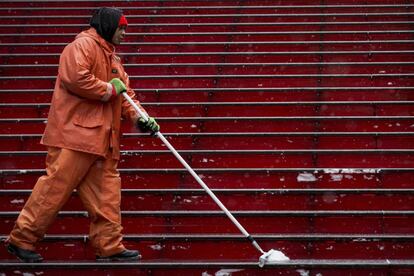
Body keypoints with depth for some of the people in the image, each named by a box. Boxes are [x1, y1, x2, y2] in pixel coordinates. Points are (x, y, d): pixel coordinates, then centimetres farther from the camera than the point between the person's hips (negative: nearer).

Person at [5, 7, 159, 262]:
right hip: (75, 134, -10)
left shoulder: (112, 58, 25)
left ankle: (110, 246, 9)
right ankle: (22, 239, -1)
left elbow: (125, 94, 20)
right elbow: (76, 78, -21)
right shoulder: (83, 45, -5)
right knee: (57, 186, -9)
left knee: (106, 193, 6)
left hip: (102, 140, 10)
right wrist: (109, 89, -10)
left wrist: (140, 117, 1)